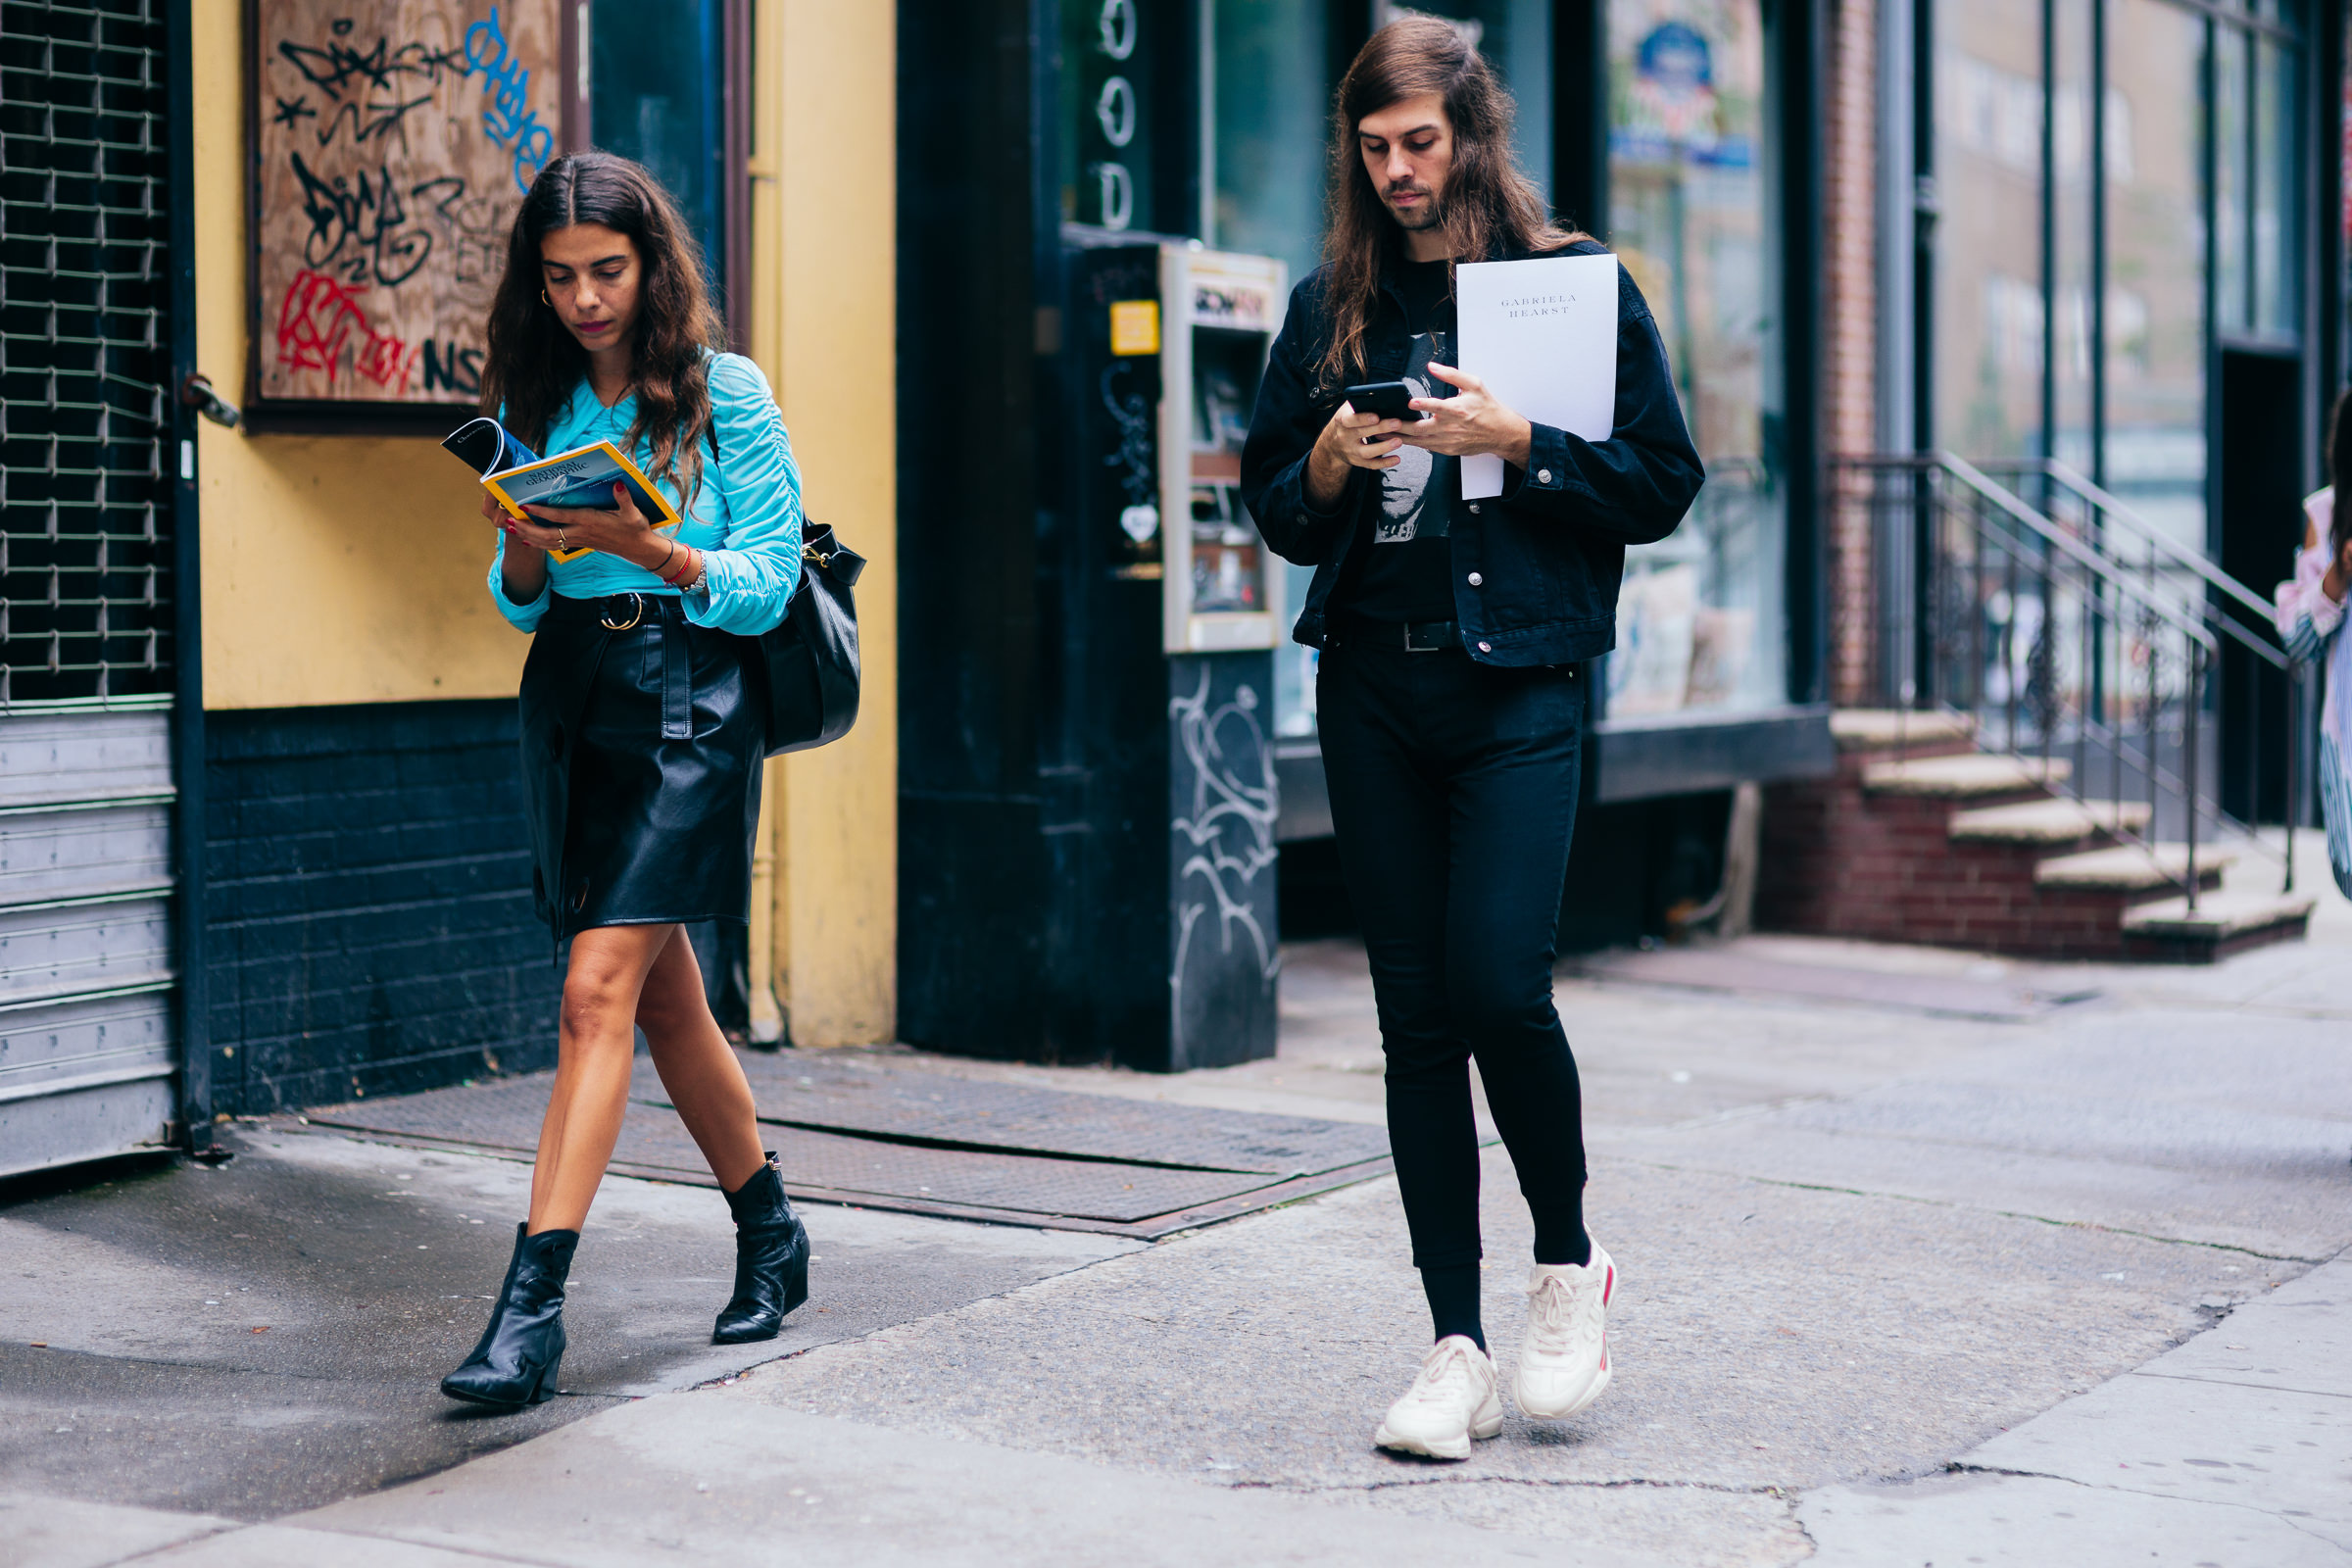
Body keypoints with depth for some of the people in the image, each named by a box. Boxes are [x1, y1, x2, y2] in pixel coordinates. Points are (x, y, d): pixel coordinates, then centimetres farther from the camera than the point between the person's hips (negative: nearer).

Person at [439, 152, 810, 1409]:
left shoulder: (726, 394, -3)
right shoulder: (535, 405, 11)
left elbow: (765, 585, -7)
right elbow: (516, 599, 14)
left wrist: (644, 547, -22)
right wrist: (524, 549, -9)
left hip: (689, 703, -6)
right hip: (569, 703, 6)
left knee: (599, 990, -15)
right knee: (663, 999, 13)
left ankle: (533, 1303, -18)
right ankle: (770, 1236, 32)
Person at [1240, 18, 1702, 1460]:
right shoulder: (1332, 306, 12)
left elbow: (1663, 483, -1)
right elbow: (1274, 507, 17)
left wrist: (1518, 444, -13)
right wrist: (1325, 470, -4)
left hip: (1516, 681, -3)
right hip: (1370, 682, 4)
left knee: (1500, 985, -15)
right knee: (1417, 1019, 3)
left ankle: (1570, 1263, 12)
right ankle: (1460, 1352, 9)